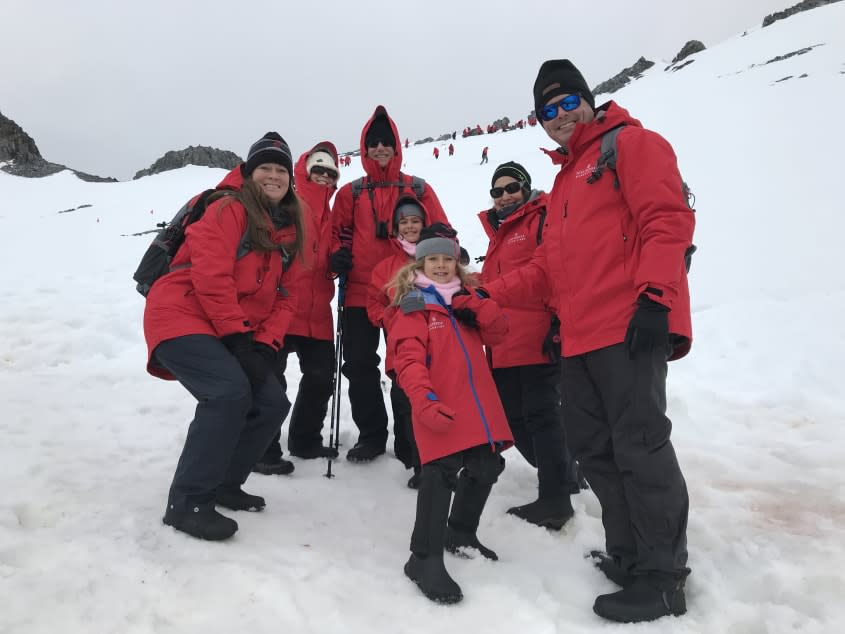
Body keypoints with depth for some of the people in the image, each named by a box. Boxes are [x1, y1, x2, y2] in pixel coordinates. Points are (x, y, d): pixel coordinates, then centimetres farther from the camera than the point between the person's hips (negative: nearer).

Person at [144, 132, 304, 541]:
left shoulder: (289, 231, 14)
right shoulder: (229, 209, -8)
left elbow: (285, 297, 9)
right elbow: (210, 274, -19)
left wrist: (263, 346, -5)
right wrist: (239, 337, -19)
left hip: (230, 333, 8)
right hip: (181, 316, -8)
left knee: (272, 403, 0)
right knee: (230, 391, -27)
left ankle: (223, 484, 18)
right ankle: (186, 503, -14)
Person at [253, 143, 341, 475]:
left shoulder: (331, 216, 17)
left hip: (317, 312, 7)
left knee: (321, 376, 12)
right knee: (271, 379, -4)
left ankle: (305, 440, 29)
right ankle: (263, 451, 7)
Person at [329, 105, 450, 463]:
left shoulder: (418, 190, 8)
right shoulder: (350, 193, 11)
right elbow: (337, 235, 13)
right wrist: (338, 257, -6)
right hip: (360, 292, 2)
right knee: (359, 364, 4)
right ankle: (371, 435, 19)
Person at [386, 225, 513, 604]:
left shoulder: (466, 299, 18)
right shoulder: (412, 305, -2)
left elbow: (498, 332, 8)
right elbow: (408, 360, -13)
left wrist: (474, 305, -9)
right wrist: (425, 401, -25)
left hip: (479, 406, 7)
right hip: (441, 410, -7)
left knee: (486, 469, 15)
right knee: (440, 474, -16)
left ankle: (461, 533, 36)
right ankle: (425, 558, -4)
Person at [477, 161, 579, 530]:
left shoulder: (543, 220, -1)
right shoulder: (497, 231, 25)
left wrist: (560, 322, -21)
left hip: (539, 341, -9)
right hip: (502, 345, 9)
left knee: (542, 415, -7)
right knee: (514, 417, 13)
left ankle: (555, 499, 3)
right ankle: (564, 477, 30)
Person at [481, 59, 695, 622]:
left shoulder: (632, 144, 3)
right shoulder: (564, 180, 27)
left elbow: (667, 220, -11)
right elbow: (550, 266, 24)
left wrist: (654, 297, -22)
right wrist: (492, 292, 14)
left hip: (631, 327, -9)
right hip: (581, 337, 9)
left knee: (640, 447, -6)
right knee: (595, 449, 11)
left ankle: (663, 579, 8)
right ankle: (628, 555, 26)